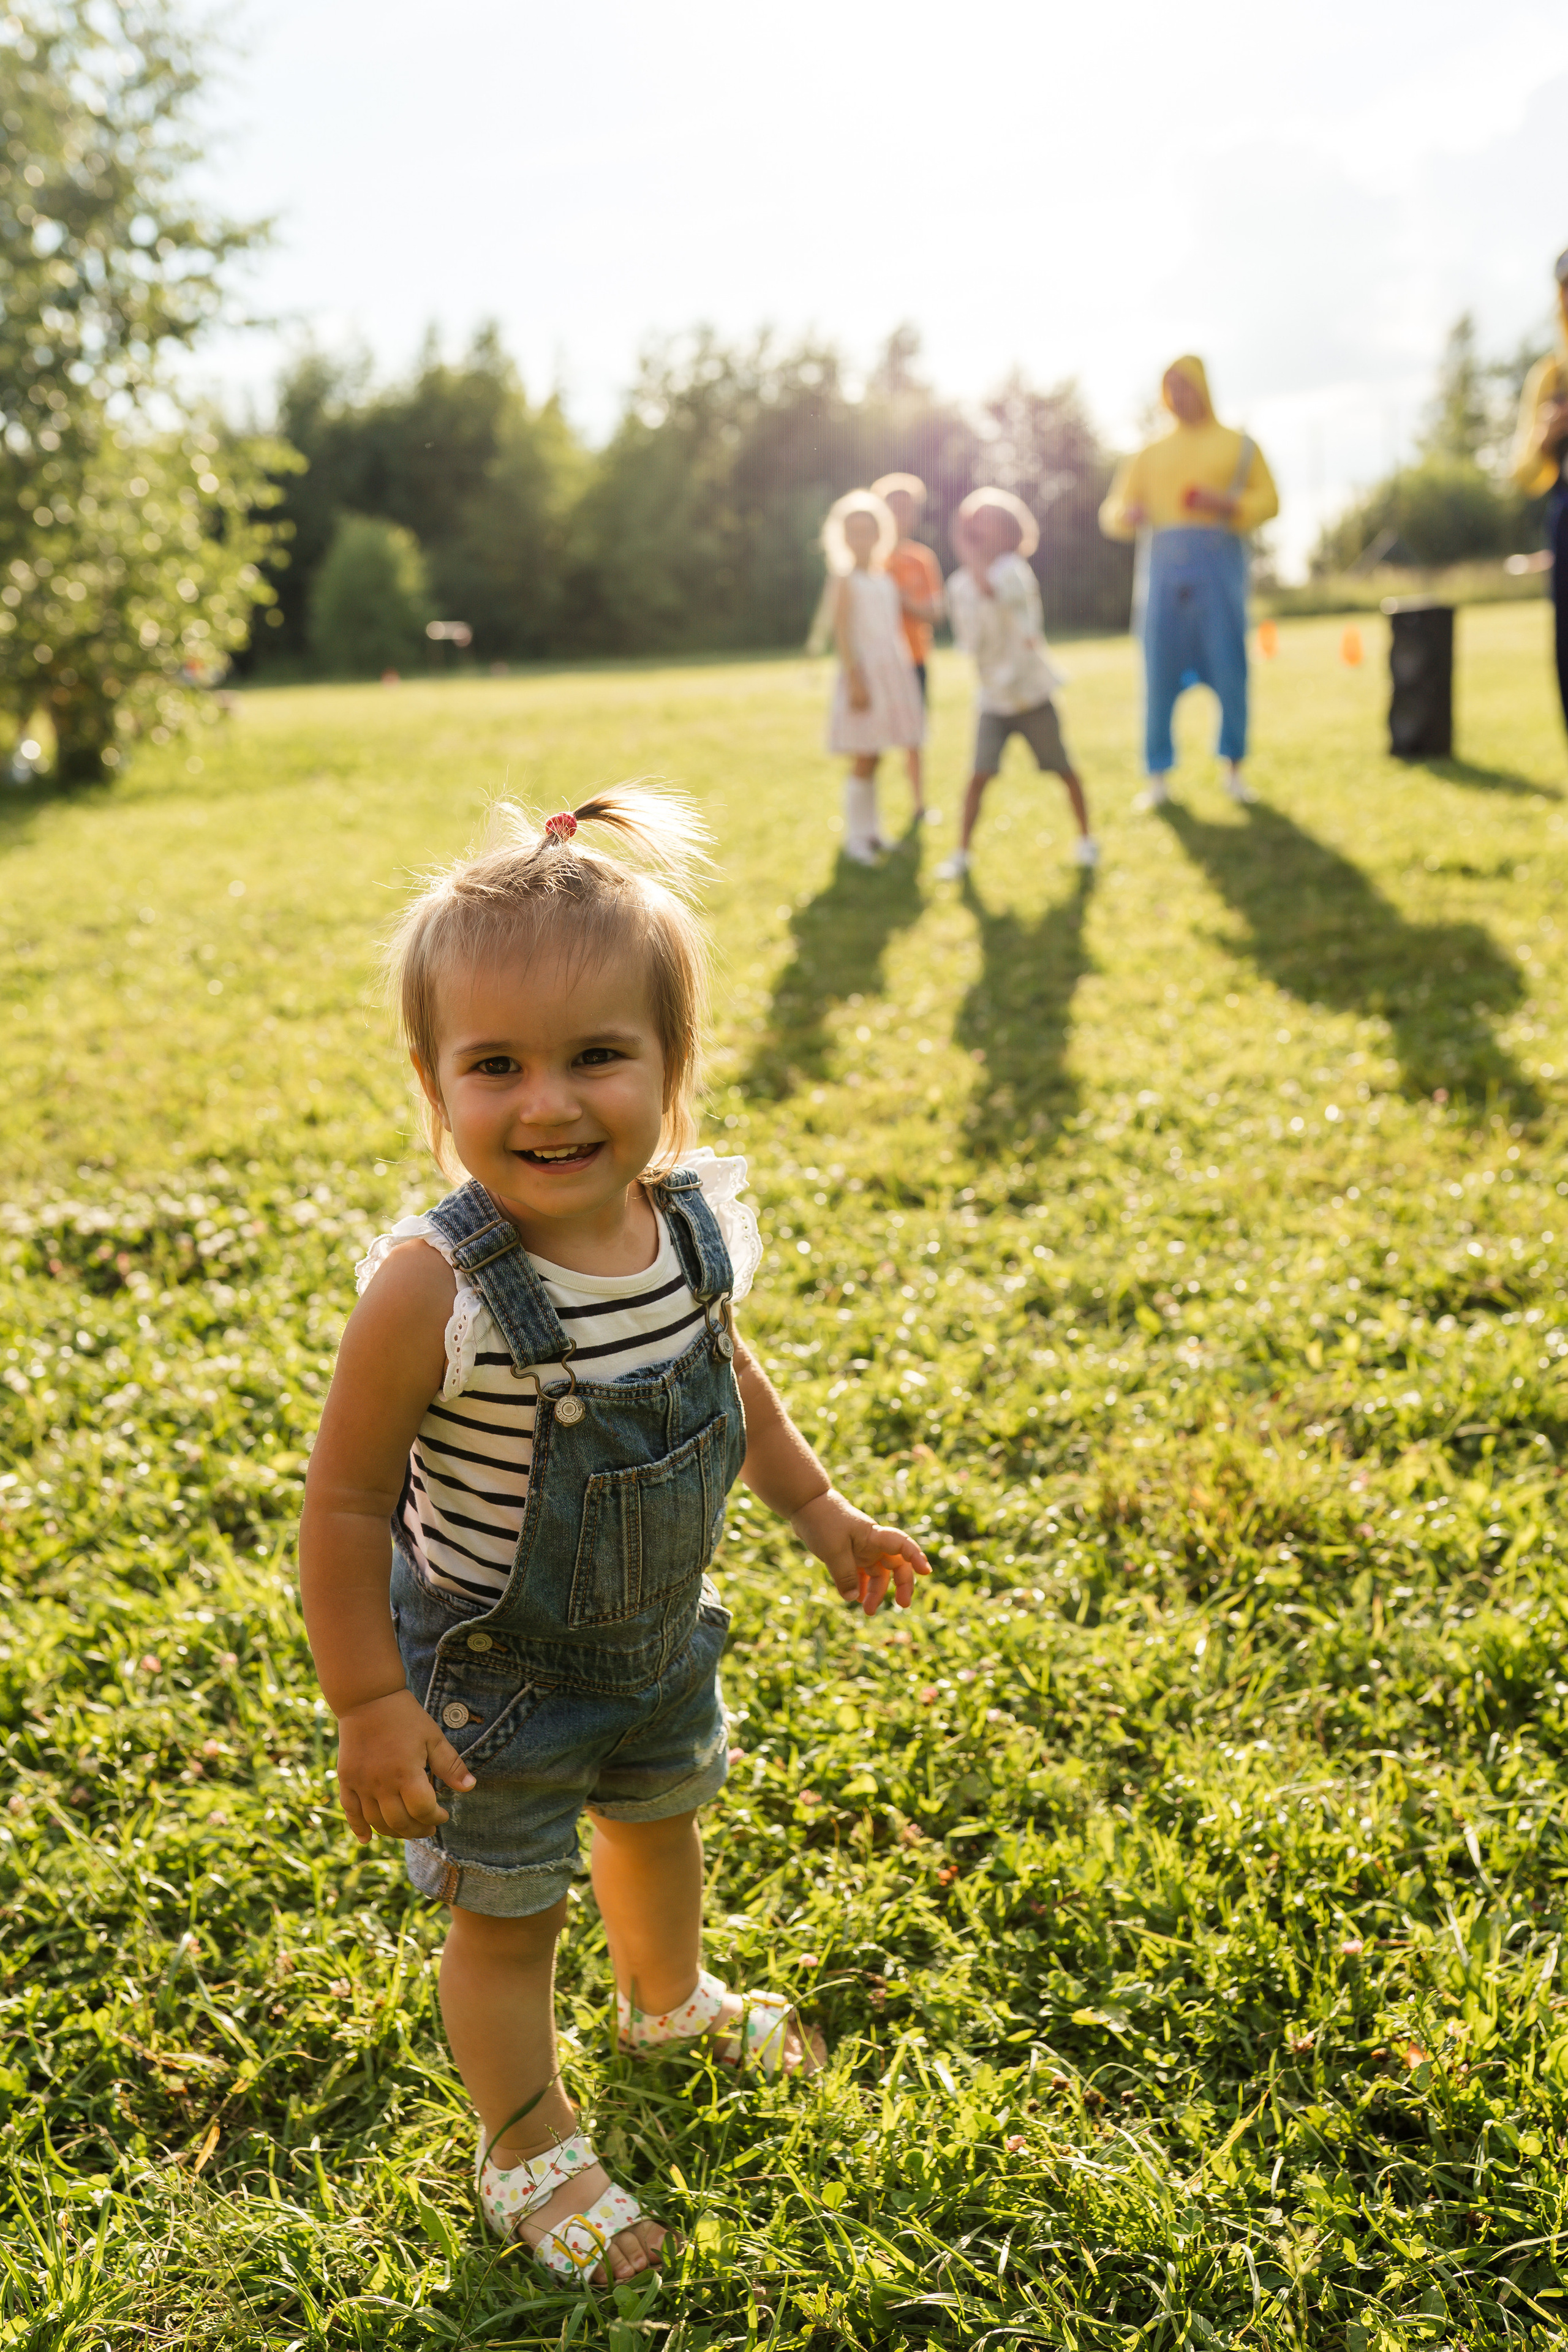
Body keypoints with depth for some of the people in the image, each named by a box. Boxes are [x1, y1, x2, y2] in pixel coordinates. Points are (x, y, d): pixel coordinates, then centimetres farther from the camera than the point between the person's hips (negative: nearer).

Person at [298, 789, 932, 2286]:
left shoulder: (692, 1222, -16)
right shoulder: (431, 1292, -35)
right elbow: (348, 1499, -23)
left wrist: (816, 1509, 12)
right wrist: (368, 1702, -18)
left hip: (661, 1639, 6)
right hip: (494, 1674, -6)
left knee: (659, 1813, 31)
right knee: (508, 1914, 15)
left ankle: (668, 1999, 63)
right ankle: (528, 2150, 44)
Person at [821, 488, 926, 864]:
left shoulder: (887, 579, 14)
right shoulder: (846, 580, -5)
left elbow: (897, 628, 17)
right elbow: (842, 633, -12)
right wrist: (855, 679, -19)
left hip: (894, 672, 6)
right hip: (864, 670, -6)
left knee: (874, 758, 10)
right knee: (864, 759, -6)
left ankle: (870, 831, 17)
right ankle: (855, 836, 2)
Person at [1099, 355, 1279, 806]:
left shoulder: (1238, 446, 15)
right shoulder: (1151, 454, 20)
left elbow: (1268, 500, 8)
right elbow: (1115, 512, 14)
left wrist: (1227, 504, -11)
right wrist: (1126, 514, -10)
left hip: (1218, 564, -1)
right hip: (1162, 566, 2)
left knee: (1229, 666, -5)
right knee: (1159, 672, -5)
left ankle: (1234, 768, 6)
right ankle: (1159, 776, 0)